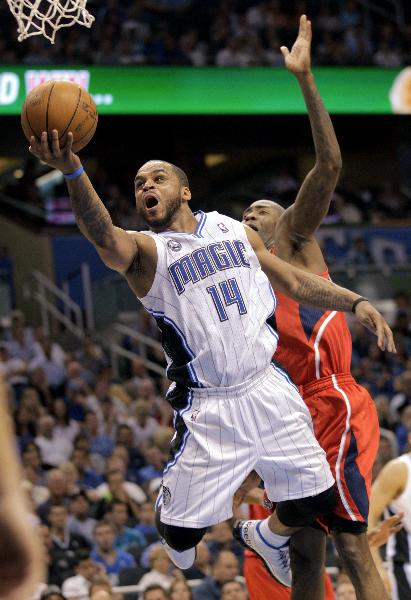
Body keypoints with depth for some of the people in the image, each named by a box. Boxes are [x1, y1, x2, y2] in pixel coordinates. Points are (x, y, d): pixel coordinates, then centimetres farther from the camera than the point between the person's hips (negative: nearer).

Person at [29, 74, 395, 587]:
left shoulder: (234, 230, 11)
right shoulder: (145, 251, -6)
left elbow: (295, 282, 19)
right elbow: (105, 238, -29)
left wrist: (355, 303, 4)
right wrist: (73, 171, -47)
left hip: (267, 387, 4)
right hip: (209, 406, -4)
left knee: (314, 499, 12)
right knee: (181, 532, -7)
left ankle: (269, 537, 46)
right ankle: (181, 581, 27)